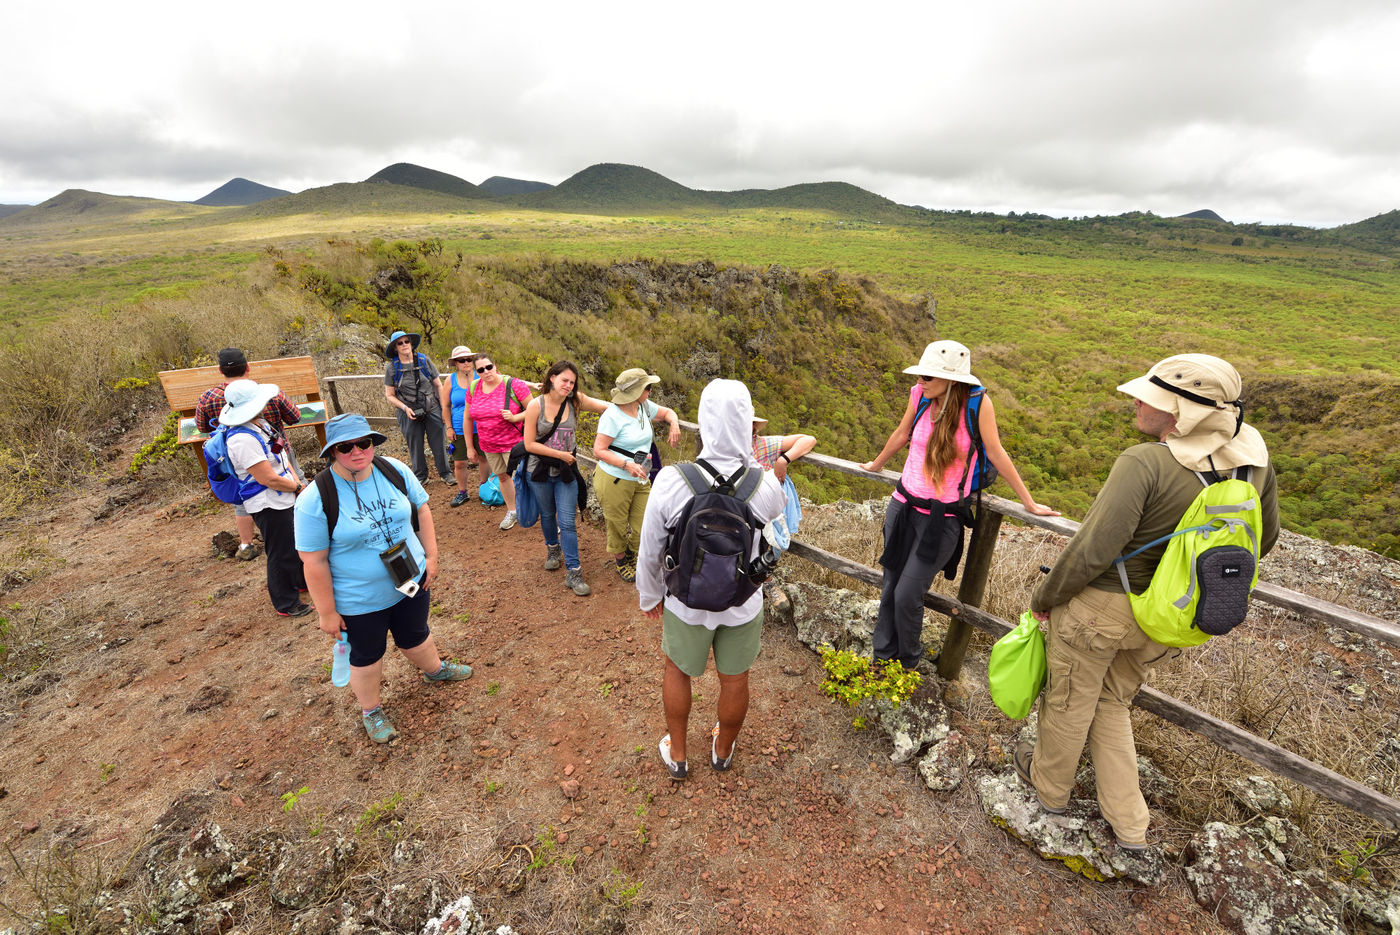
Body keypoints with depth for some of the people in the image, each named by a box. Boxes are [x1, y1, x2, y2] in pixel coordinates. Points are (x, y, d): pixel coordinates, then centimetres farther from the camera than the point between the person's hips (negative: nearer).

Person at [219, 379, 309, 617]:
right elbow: (268, 479, -26)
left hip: (284, 499, 10)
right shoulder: (243, 439, -27)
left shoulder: (261, 424, 4)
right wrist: (297, 487, -11)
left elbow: (282, 456, 13)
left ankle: (303, 581, 49)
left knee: (299, 542, 26)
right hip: (268, 506, -10)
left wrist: (295, 479, -1)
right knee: (281, 554, 5)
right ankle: (286, 604, 23)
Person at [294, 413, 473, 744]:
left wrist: (431, 556, 1)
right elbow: (314, 562, -17)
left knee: (415, 635, 25)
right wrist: (327, 612, -11)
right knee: (367, 656, 18)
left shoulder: (395, 470, -11)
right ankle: (370, 710, 44)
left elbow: (421, 508, 2)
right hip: (359, 601, -3)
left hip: (412, 580, 4)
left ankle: (434, 669, 55)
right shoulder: (315, 500, -23)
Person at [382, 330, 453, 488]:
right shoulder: (391, 368, -2)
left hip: (432, 410, 0)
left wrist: (444, 407, -1)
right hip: (409, 414, 0)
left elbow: (438, 385, 5)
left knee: (438, 443, 5)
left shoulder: (424, 361, 0)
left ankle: (445, 473, 21)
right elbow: (389, 395, 3)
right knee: (415, 446, 10)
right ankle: (420, 476, 27)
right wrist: (405, 408, -13)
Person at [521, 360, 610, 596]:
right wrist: (560, 454, -13)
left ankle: (573, 572, 6)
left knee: (567, 522, -2)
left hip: (566, 471, 0)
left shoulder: (575, 401, -7)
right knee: (547, 515, 20)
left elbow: (608, 406, -10)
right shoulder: (536, 405, -13)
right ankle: (553, 548, 49)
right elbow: (529, 444, -12)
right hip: (540, 471, 0)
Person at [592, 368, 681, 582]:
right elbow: (598, 450, -18)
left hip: (640, 480, 6)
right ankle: (619, 560, 40)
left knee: (643, 526, 8)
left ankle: (632, 554, 40)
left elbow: (668, 412, 20)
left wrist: (674, 425, -3)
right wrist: (627, 465, -28)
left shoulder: (644, 407, 2)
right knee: (617, 525, 12)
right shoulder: (612, 416, -19)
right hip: (613, 481, -6)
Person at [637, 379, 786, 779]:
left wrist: (650, 595, 6)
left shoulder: (671, 481, -25)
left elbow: (650, 550, -12)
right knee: (735, 680, 24)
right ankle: (723, 750, 51)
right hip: (744, 605, 1)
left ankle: (676, 754, 47)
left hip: (686, 602, 0)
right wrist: (751, 463, 5)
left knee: (677, 670, 26)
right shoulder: (765, 485, -23)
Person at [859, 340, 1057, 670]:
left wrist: (1029, 503, -1)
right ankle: (882, 657, 32)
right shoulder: (920, 395, -3)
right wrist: (875, 465, 29)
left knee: (907, 596, -4)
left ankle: (909, 664, 25)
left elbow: (995, 452, -7)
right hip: (903, 506, 4)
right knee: (890, 589, 11)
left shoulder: (978, 402, -14)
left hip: (942, 518, -4)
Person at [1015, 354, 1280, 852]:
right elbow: (1262, 538, 12)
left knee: (1070, 701, 18)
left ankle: (1049, 785, 43)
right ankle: (1128, 823, 35)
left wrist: (1043, 597, -13)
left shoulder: (1145, 463, -27)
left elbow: (1092, 551, -29)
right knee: (1111, 701, 27)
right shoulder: (1252, 458, -4)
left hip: (1098, 607, -7)